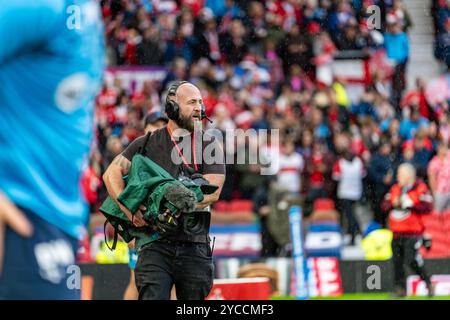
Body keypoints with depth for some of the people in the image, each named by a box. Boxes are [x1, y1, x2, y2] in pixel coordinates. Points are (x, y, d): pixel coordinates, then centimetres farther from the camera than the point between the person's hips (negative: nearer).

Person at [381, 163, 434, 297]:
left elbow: (428, 207, -14)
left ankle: (428, 283, 6)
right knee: (397, 261, 4)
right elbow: (384, 206, 12)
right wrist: (393, 204, -8)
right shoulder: (395, 189, 13)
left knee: (412, 261, -14)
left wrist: (410, 205, -20)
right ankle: (400, 288, 13)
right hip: (397, 234, 6)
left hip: (412, 234, -6)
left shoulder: (421, 188, -5)